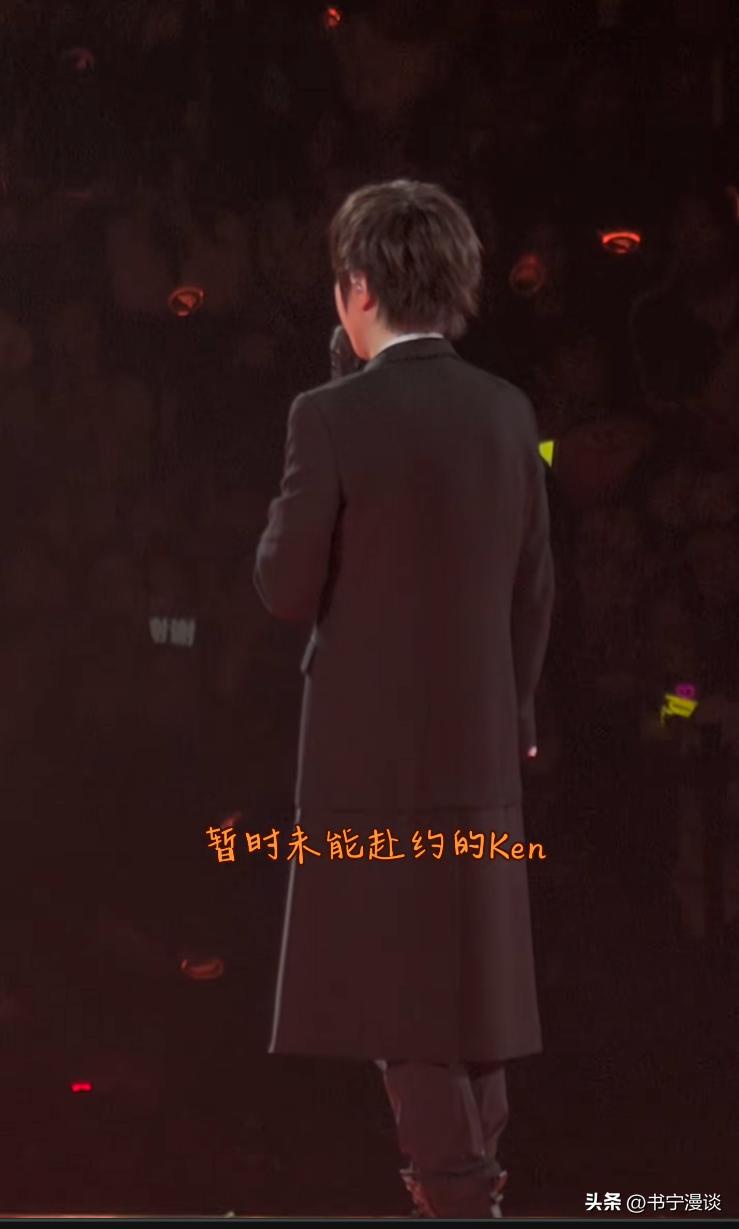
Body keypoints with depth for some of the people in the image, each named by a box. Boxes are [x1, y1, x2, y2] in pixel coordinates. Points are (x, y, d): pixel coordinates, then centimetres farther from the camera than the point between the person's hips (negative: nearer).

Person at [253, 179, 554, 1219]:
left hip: (372, 747, -6)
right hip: (480, 745, 6)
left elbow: (287, 589, -11)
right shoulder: (507, 413, 2)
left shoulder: (332, 418, -15)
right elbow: (534, 587, 9)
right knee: (472, 973, 16)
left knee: (400, 989, 1)